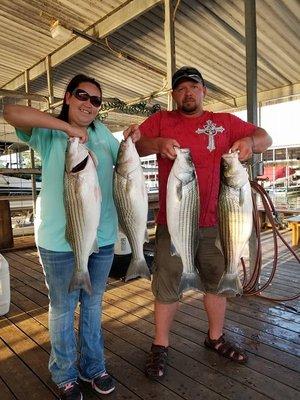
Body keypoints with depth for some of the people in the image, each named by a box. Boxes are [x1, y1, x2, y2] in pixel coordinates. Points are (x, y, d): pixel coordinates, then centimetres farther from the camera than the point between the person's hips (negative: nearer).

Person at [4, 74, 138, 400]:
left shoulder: (101, 132, 12)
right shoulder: (49, 133, -2)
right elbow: (12, 112, -20)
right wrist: (67, 127, -21)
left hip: (102, 236, 5)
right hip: (60, 239, -4)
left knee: (93, 304, 19)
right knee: (62, 309, 13)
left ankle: (93, 367, 42)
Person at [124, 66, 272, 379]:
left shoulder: (225, 122, 10)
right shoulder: (161, 120, 6)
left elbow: (265, 138, 13)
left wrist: (249, 142, -10)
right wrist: (157, 143, -22)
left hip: (215, 222, 3)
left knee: (217, 280, 17)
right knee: (167, 285, 9)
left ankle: (216, 337, 42)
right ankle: (160, 346, 30)